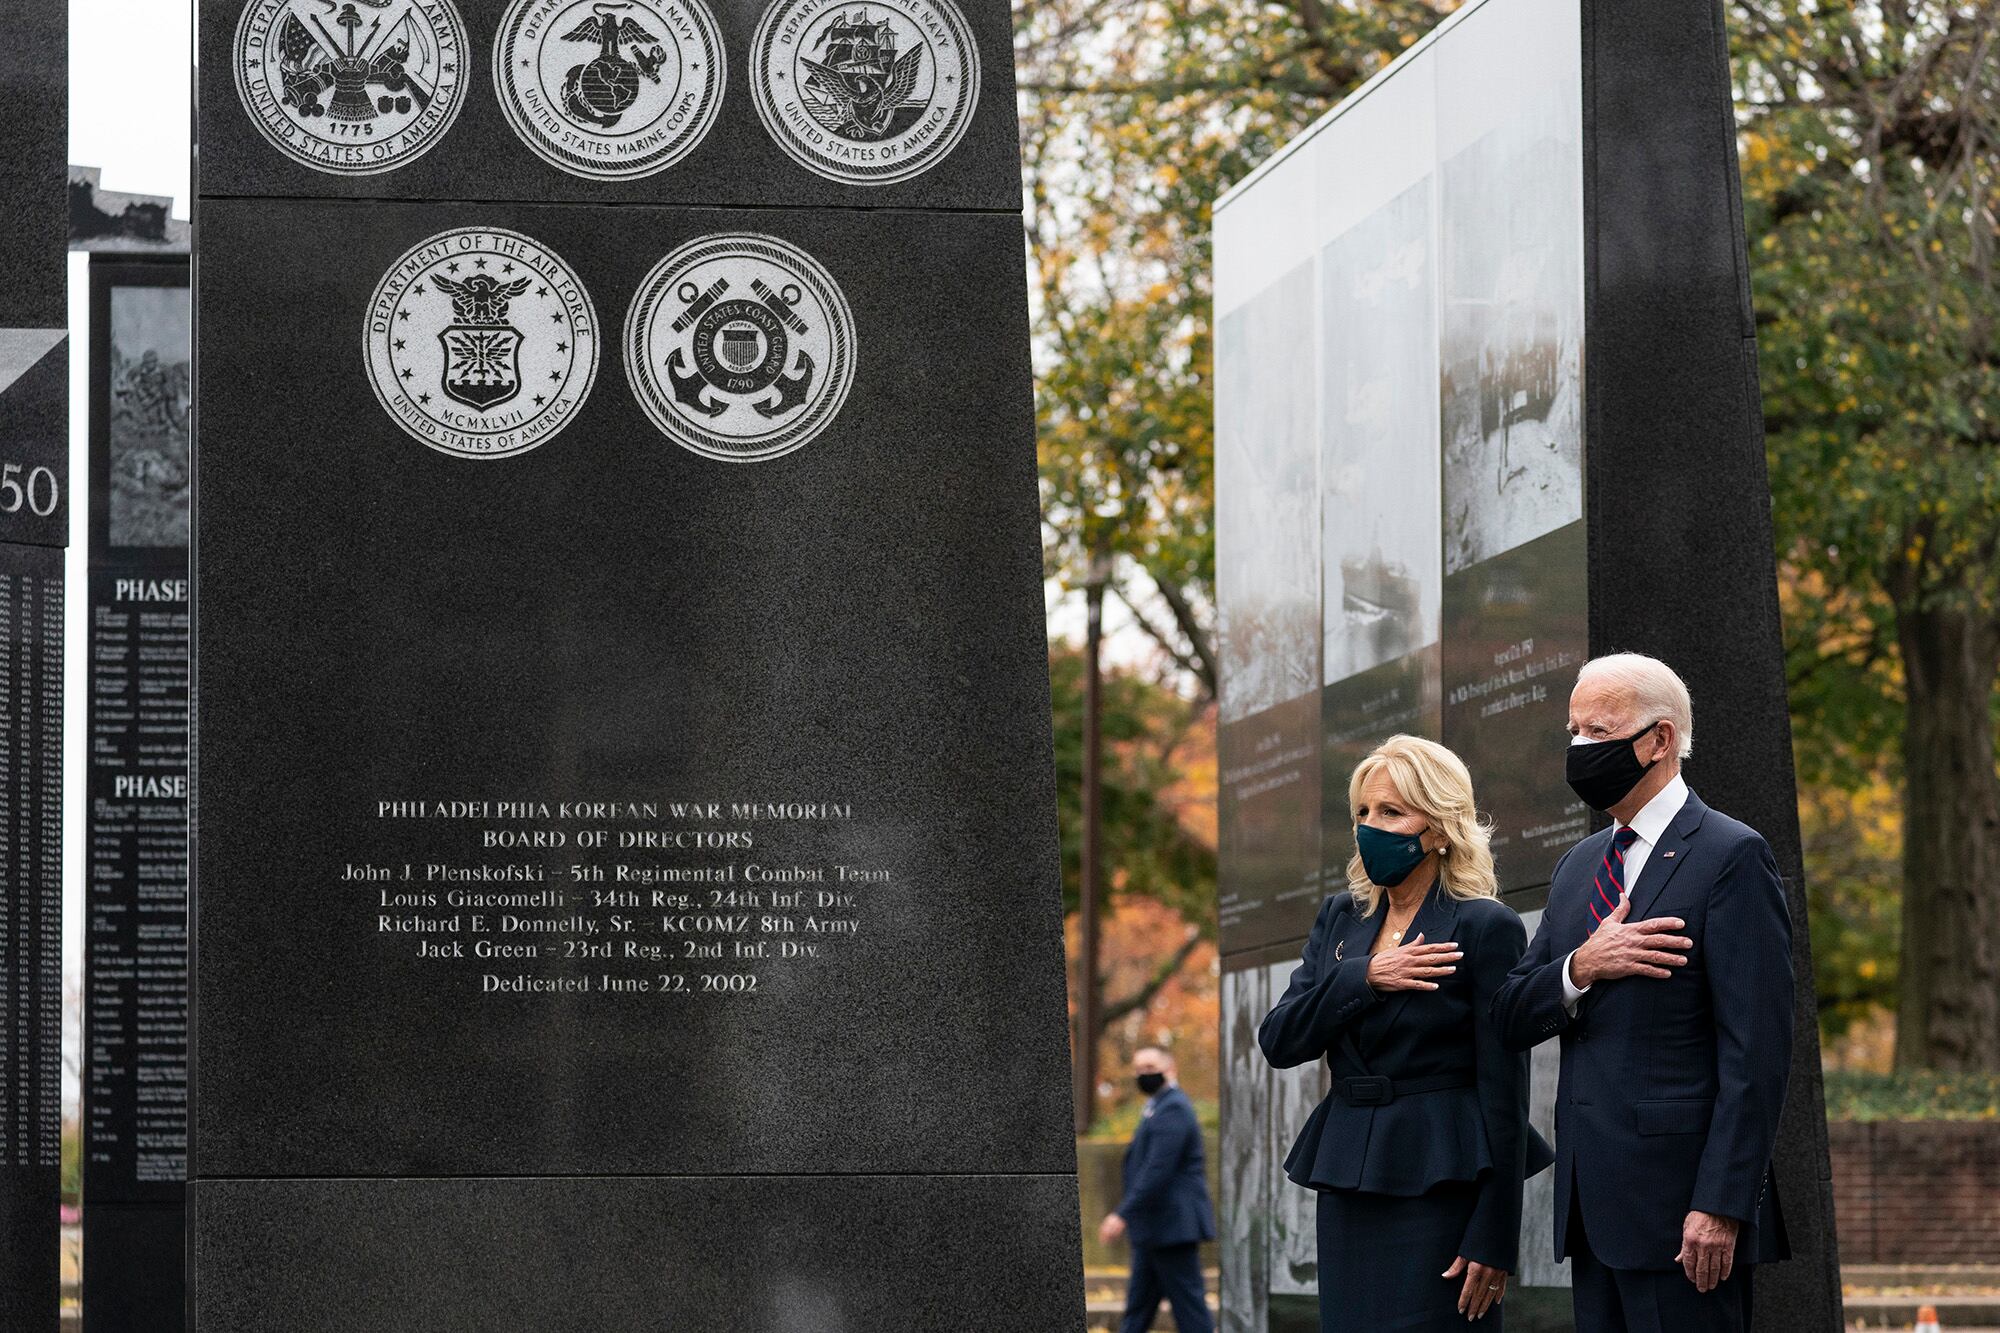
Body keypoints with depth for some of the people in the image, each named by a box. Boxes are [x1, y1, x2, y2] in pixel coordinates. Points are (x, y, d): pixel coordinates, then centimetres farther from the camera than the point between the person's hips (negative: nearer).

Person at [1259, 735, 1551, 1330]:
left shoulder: (1486, 927, -6)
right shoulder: (1340, 919, 13)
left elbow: (1504, 1094, -9)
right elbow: (1278, 1041, 4)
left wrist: (1493, 1238, -13)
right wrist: (1365, 977, -12)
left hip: (1438, 1189, -6)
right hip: (1347, 1185, 6)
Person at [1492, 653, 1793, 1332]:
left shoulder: (1731, 856, -6)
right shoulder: (1578, 865, 18)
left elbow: (1755, 1047, -13)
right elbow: (1511, 1016, 14)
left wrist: (1721, 1204, -19)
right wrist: (1580, 969, -7)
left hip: (1678, 1196, -7)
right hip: (1594, 1202, 7)